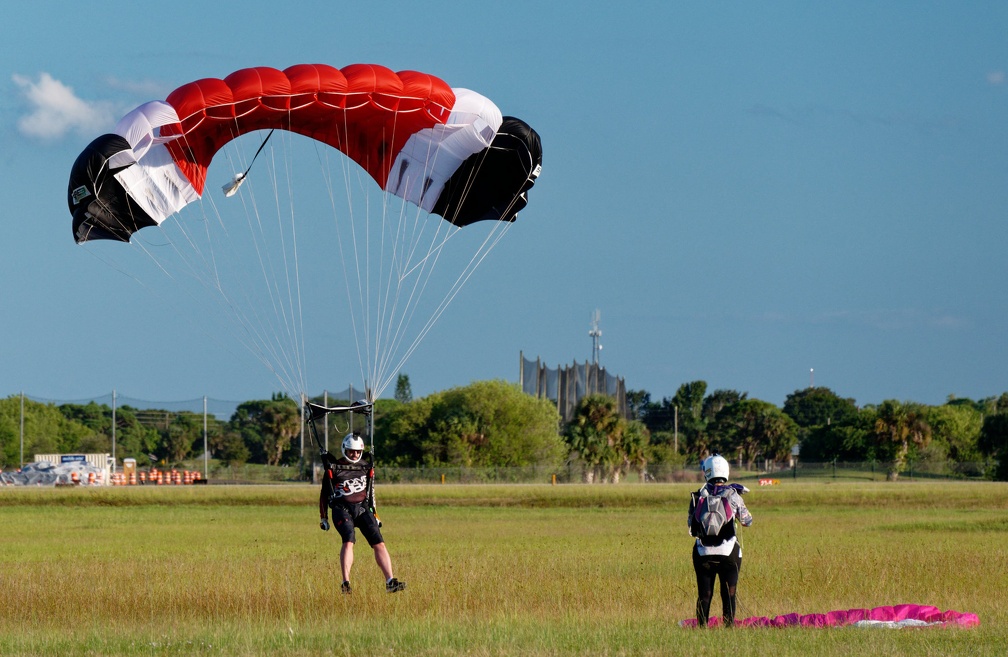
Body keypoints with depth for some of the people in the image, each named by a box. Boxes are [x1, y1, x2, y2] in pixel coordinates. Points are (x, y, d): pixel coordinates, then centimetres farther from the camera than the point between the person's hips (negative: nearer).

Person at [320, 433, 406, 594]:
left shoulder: (366, 467, 16)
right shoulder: (334, 468, 5)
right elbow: (324, 494, 11)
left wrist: (374, 514, 23)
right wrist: (324, 518, 10)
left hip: (362, 509, 4)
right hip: (342, 509, -4)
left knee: (379, 543, -9)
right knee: (348, 541, -27)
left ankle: (390, 582, -10)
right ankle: (345, 583, -29)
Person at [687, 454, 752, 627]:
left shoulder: (698, 497, 0)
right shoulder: (733, 495, -5)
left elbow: (691, 527, 5)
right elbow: (747, 521, 7)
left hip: (703, 553, 2)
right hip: (728, 553, -2)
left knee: (704, 595, 8)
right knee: (729, 594, 3)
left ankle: (702, 628, 5)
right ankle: (729, 627, -2)